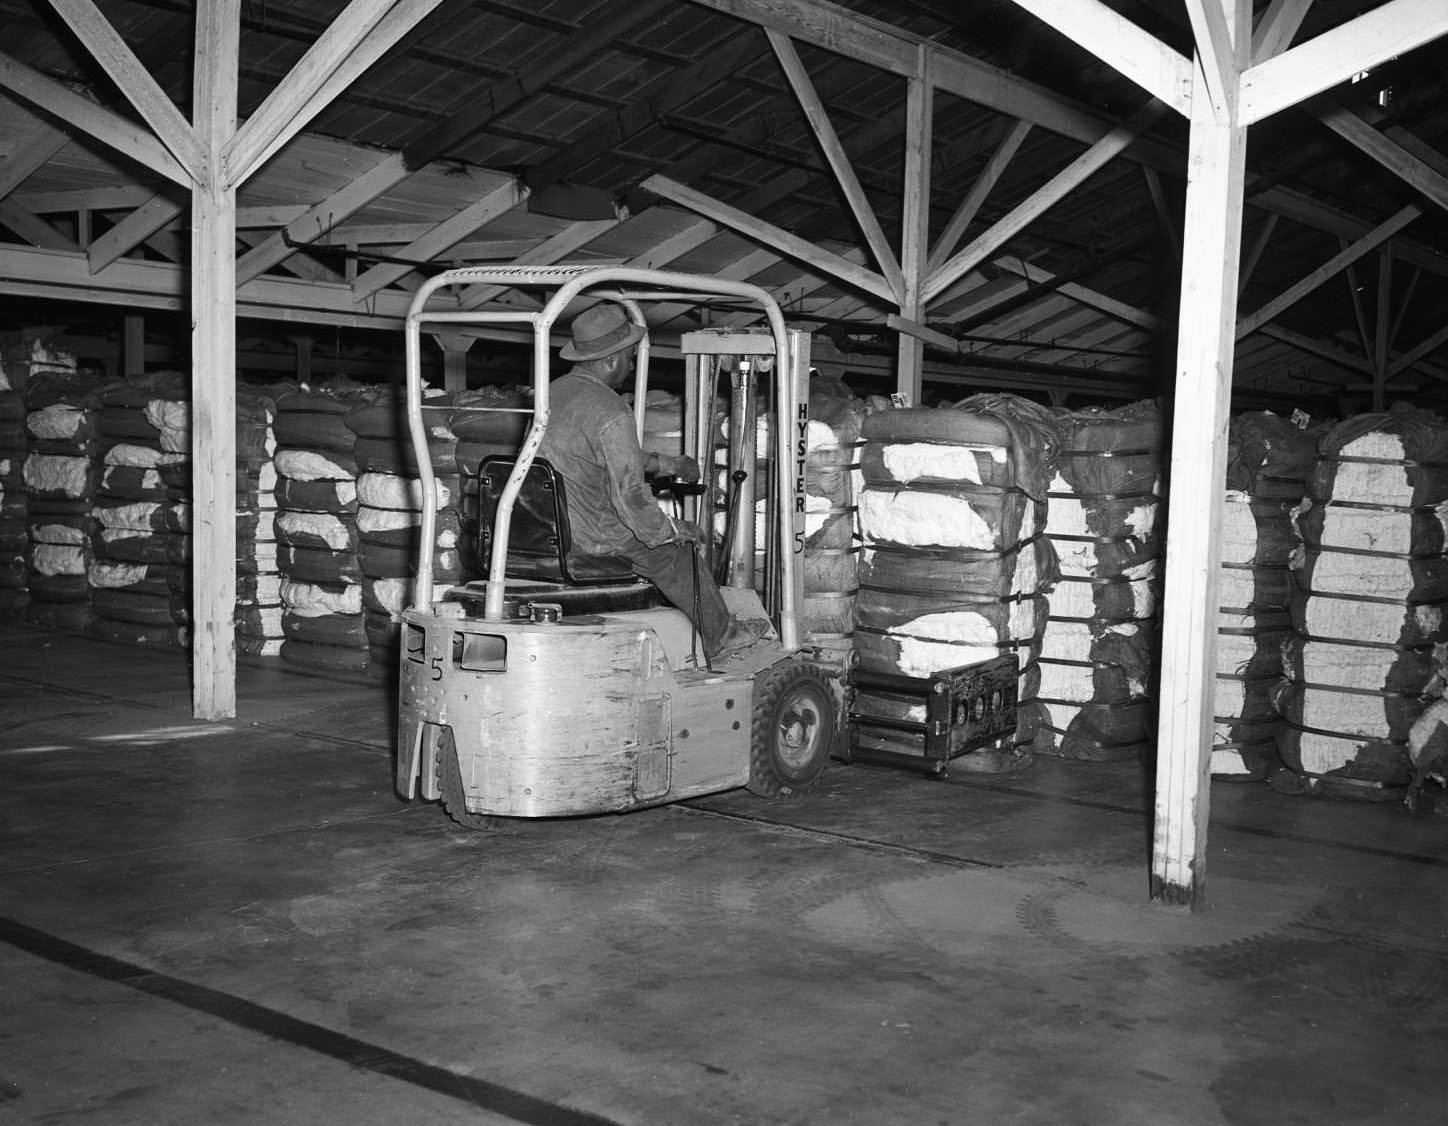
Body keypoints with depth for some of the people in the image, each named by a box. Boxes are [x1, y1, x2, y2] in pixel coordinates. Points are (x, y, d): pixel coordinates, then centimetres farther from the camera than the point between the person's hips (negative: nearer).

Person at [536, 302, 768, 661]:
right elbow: (630, 494, -23)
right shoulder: (610, 411, -22)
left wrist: (666, 464, 26)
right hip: (588, 536, -9)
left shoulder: (553, 391, 8)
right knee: (676, 549, 11)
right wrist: (671, 530, -7)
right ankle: (719, 637, 26)